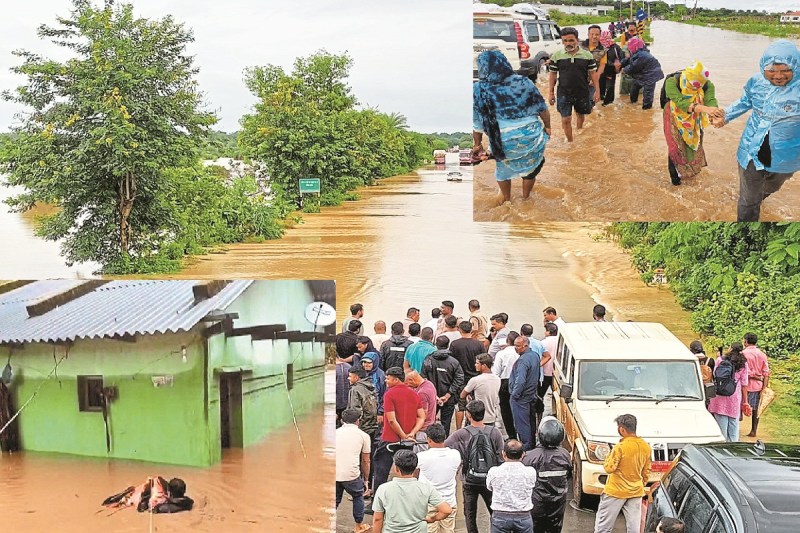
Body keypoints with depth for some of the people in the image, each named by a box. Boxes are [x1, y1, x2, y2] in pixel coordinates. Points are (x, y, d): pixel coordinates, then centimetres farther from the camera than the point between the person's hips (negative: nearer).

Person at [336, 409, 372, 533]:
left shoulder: (335, 432, 18)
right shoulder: (363, 436, 10)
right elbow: (365, 461, 14)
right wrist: (365, 480, 27)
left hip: (332, 474, 2)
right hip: (351, 475, -2)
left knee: (334, 500, 22)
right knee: (358, 496, 24)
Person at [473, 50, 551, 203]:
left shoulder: (478, 90, -5)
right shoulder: (523, 81, -1)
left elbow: (477, 123, 0)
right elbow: (543, 109, 5)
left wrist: (477, 144, 13)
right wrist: (547, 127, 21)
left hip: (503, 143, -1)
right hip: (531, 136, 1)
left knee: (503, 167, 29)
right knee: (531, 166, 28)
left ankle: (507, 200, 44)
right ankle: (526, 198, 45)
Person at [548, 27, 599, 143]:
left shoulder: (587, 55, -4)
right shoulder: (556, 56, -5)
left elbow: (593, 73, 2)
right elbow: (553, 75, 3)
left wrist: (597, 91, -1)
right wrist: (551, 93, 3)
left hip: (583, 93, 1)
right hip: (564, 93, -1)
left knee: (581, 115, 19)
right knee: (566, 119, -3)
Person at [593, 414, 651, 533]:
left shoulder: (620, 447, -19)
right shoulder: (646, 447, 1)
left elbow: (609, 468, -17)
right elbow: (646, 471, 10)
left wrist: (608, 459, 2)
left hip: (616, 492, -6)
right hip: (636, 492, 6)